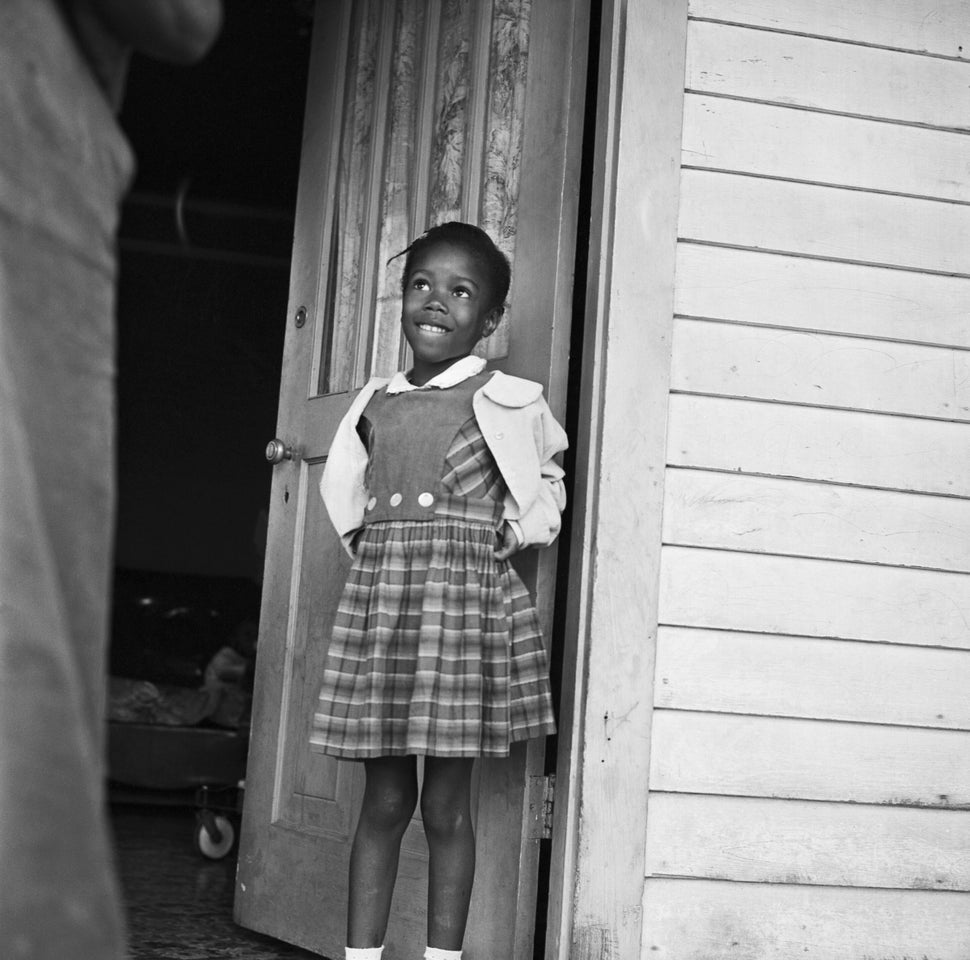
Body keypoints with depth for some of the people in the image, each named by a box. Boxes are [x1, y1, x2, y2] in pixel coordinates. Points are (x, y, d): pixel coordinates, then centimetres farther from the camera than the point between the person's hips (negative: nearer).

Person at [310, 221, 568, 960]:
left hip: (465, 596, -3)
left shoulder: (506, 403, 1)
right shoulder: (376, 403, 11)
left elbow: (547, 486, 15)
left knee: (446, 805, 0)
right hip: (378, 593, 3)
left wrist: (513, 536, 3)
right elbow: (347, 492, 24)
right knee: (384, 800, 7)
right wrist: (370, 545, 11)